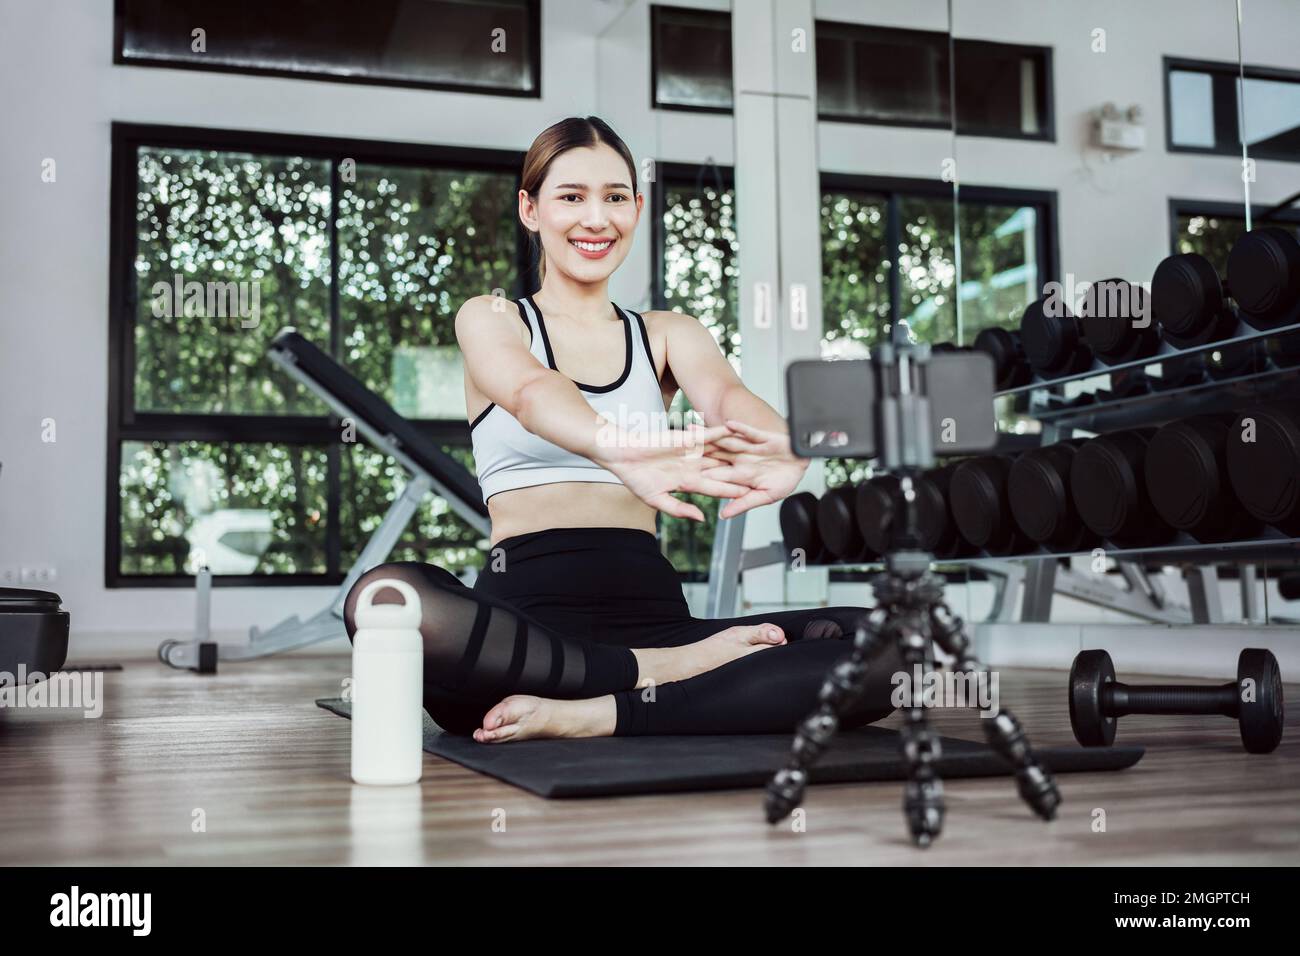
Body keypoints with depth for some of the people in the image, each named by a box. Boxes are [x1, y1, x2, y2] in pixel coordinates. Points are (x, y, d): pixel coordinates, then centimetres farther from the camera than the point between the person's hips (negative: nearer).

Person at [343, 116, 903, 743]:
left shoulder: (668, 337, 19)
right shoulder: (490, 320, 11)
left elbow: (727, 396, -5)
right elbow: (530, 391, -14)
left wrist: (777, 451, -32)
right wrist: (621, 452, -39)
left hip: (650, 612, 3)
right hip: (527, 602, -2)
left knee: (887, 644, -21)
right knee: (384, 601, -37)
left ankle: (598, 715, -26)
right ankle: (664, 675, -24)